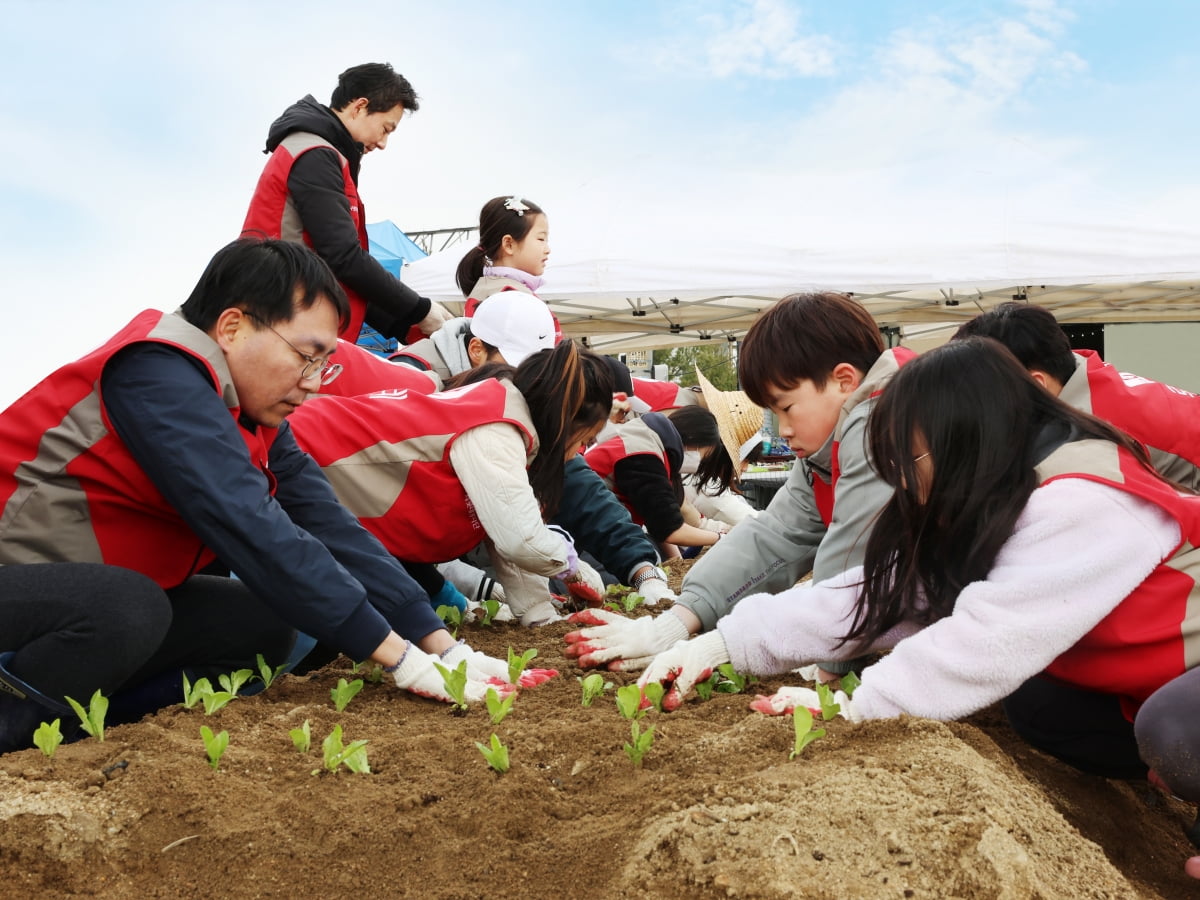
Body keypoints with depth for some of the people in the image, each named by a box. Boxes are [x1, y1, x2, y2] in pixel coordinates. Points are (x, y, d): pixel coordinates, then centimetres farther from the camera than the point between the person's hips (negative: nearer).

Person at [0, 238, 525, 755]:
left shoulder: (256, 414, 1)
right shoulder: (157, 378, -25)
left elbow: (328, 525, -5)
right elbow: (251, 529, -33)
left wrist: (441, 645, -13)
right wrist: (399, 658, -31)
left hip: (114, 599, 8)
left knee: (268, 625, -5)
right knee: (126, 607, -35)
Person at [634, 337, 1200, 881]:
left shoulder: (1084, 504, -30)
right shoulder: (990, 506, -2)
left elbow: (990, 639, -37)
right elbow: (878, 593, -10)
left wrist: (859, 705, -28)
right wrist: (722, 643, -17)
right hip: (1151, 681, 8)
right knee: (1031, 702, -10)